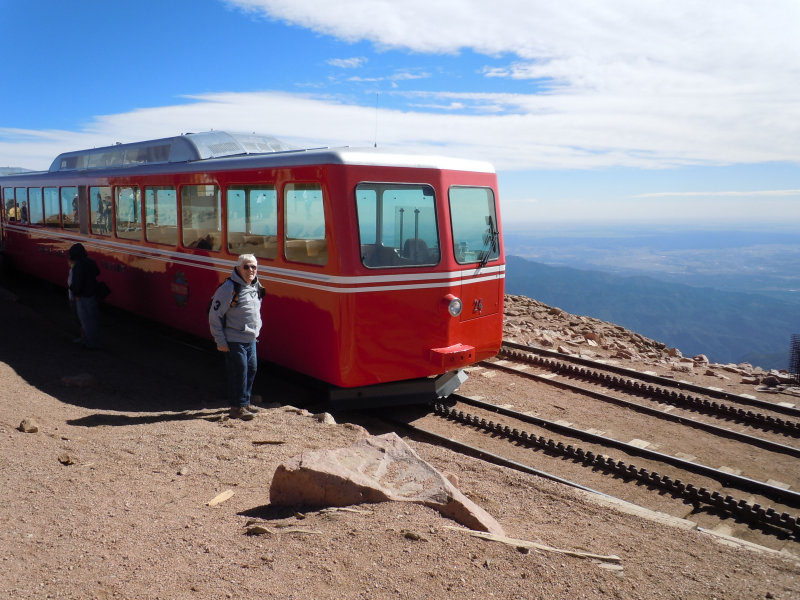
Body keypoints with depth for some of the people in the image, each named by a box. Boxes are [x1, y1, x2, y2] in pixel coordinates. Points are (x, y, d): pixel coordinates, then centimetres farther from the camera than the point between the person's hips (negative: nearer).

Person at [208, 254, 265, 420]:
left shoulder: (256, 287, 8)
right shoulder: (229, 287, -16)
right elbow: (214, 315, -15)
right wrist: (220, 341, -15)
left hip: (251, 339, 8)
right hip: (234, 340, -8)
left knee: (252, 369, 13)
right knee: (239, 371, -5)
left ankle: (245, 401, 28)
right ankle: (237, 407, 7)